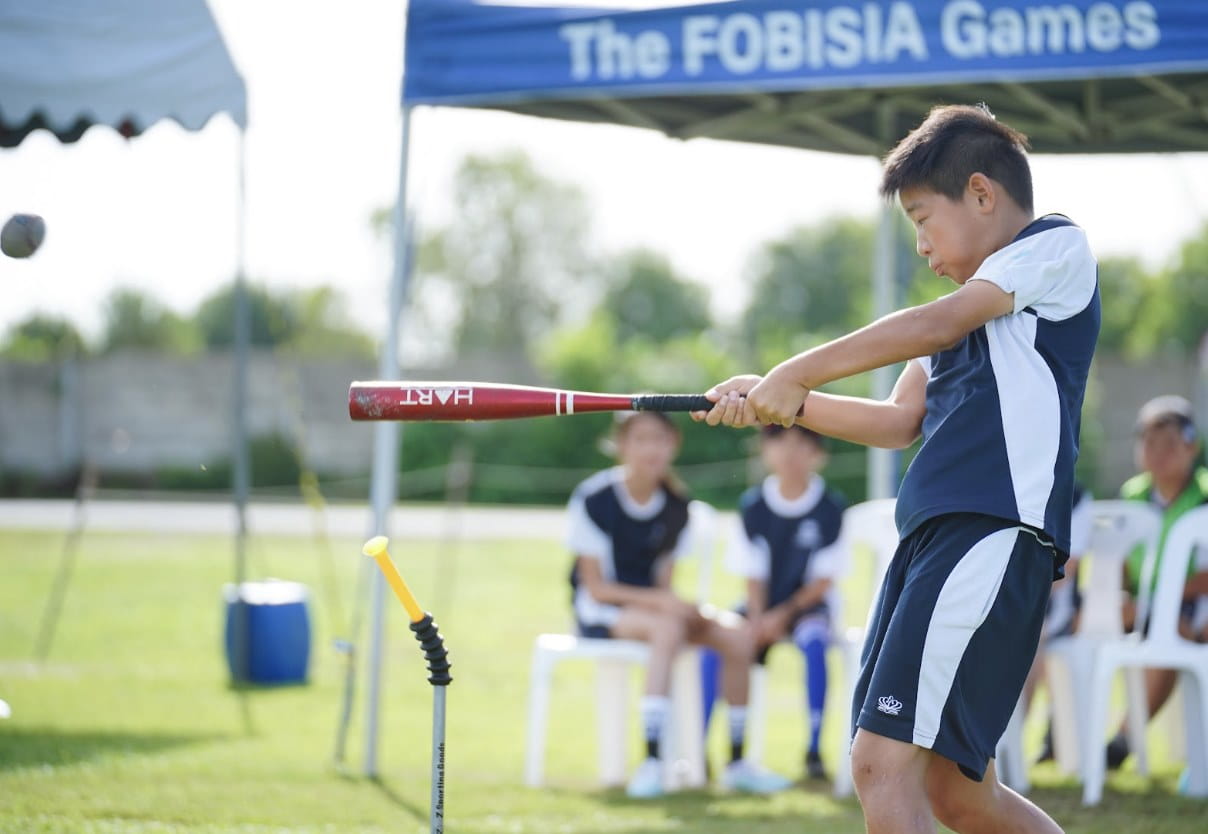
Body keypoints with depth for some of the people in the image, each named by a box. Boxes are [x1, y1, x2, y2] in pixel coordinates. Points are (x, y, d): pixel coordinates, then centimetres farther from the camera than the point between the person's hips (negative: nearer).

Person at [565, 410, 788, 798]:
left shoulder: (675, 504, 4)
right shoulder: (594, 499, -13)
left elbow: (663, 582, 6)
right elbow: (596, 587, -14)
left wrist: (671, 602, -18)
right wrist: (658, 601, -24)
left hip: (651, 603, 6)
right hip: (599, 610, -6)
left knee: (735, 634, -18)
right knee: (668, 628, -37)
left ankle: (737, 762, -11)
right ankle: (651, 761, -42)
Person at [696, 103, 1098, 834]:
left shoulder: (1058, 246, 1)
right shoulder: (971, 309, 28)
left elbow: (935, 325, -11)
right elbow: (900, 422, 22)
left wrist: (800, 372, -9)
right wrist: (783, 406, 10)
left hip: (996, 531, -10)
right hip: (936, 532, 10)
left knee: (883, 761, -18)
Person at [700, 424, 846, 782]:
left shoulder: (829, 507, -8)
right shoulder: (753, 506, 0)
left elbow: (824, 579, -7)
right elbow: (754, 575, 2)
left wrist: (784, 614, -18)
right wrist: (757, 618, -15)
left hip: (808, 604, -3)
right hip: (765, 606, 3)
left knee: (813, 638, -35)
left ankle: (814, 749, -29)